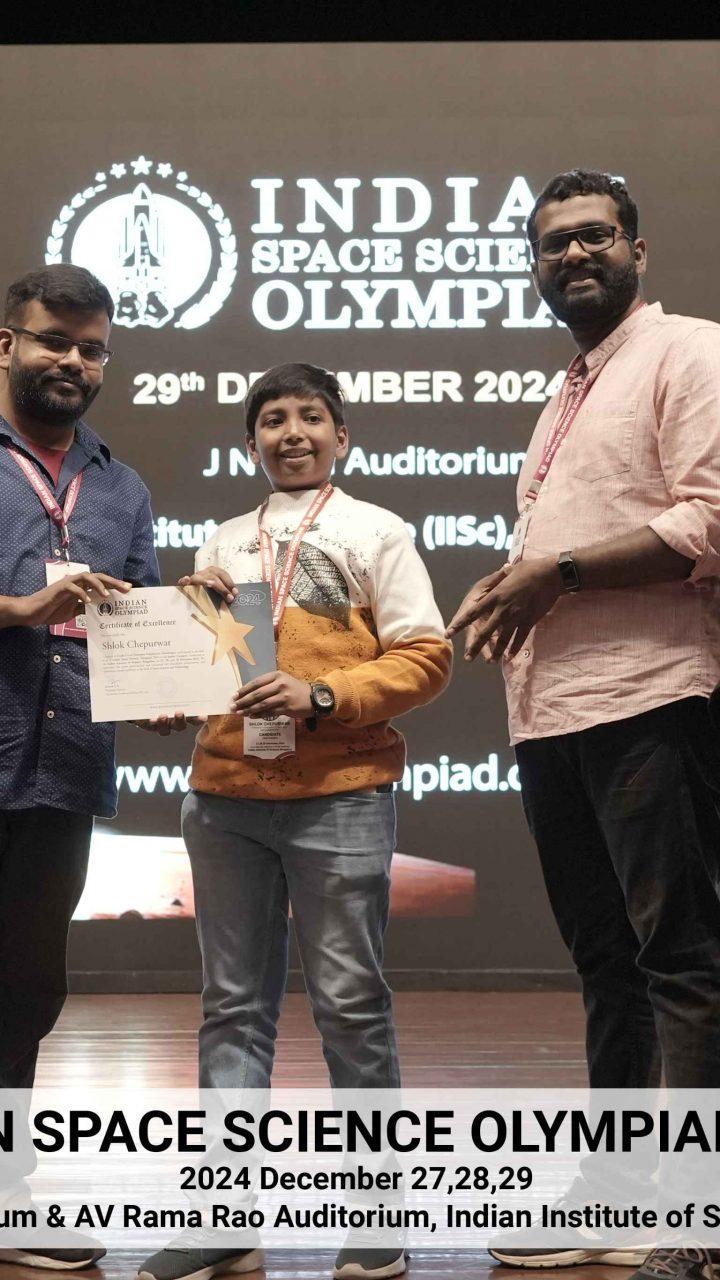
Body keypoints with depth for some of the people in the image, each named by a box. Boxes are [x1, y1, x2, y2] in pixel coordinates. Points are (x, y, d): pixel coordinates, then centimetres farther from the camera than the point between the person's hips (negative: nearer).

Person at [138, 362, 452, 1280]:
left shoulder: (375, 533, 6)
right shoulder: (222, 545, 18)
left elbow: (423, 657, -2)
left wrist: (320, 696, -14)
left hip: (339, 793, -4)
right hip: (226, 795, 4)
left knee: (350, 1004, -1)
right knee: (233, 1006, 5)